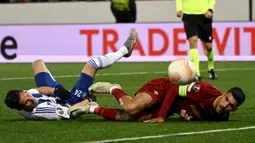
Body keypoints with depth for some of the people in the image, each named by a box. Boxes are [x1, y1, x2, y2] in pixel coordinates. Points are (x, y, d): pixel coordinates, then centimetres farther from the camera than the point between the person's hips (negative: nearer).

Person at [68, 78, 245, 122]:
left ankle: (93, 109, 5)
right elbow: (175, 90, -20)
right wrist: (162, 116, -25)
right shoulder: (206, 91, -29)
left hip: (171, 108, 5)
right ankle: (114, 89, 4)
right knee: (131, 108, -30)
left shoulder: (221, 116, -10)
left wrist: (188, 115, -17)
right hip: (164, 88, -5)